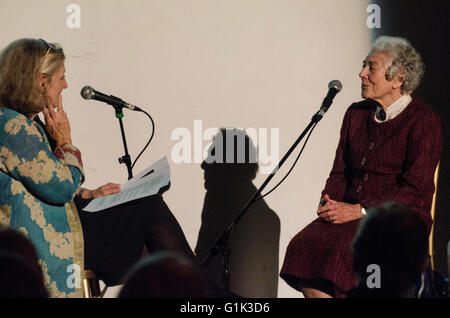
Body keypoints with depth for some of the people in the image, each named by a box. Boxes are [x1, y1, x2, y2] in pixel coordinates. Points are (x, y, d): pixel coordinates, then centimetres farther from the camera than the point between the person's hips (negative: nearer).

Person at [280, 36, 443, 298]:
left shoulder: (424, 120, -4)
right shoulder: (356, 114, 16)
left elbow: (416, 189, -12)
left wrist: (360, 210, -18)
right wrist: (330, 202, -4)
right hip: (352, 214, 6)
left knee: (345, 248, -34)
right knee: (305, 245, -24)